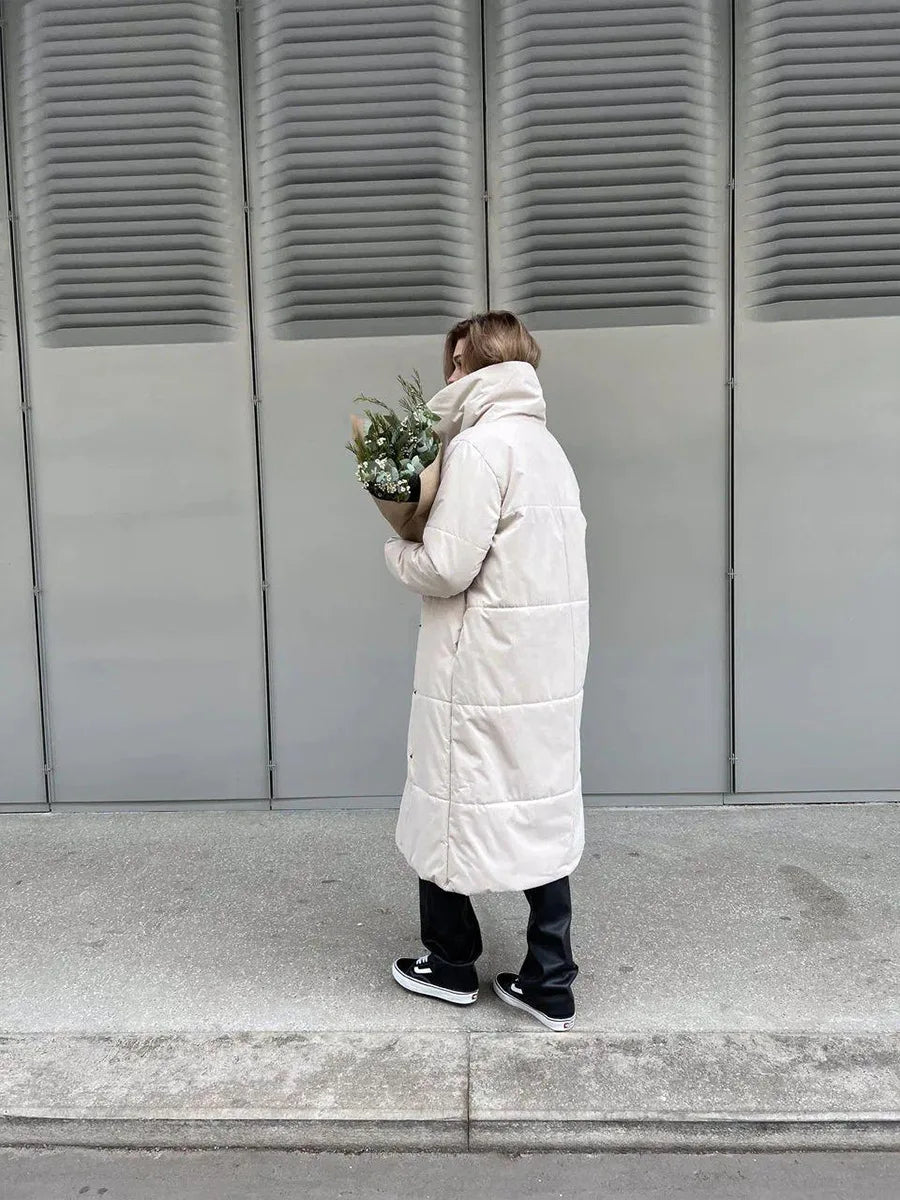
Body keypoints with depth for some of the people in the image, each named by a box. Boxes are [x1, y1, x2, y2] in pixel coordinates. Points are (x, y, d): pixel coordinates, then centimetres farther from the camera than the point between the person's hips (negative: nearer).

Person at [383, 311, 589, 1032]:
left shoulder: (479, 444, -14)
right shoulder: (548, 445, 12)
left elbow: (445, 566, -19)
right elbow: (516, 555, 9)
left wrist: (397, 550, 1)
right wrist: (423, 545, 6)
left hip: (481, 672, -8)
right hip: (550, 667, 8)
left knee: (450, 812, 11)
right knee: (544, 816, 13)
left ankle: (451, 967, 30)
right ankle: (549, 987, 23)